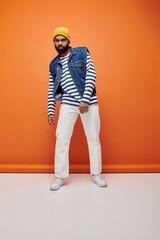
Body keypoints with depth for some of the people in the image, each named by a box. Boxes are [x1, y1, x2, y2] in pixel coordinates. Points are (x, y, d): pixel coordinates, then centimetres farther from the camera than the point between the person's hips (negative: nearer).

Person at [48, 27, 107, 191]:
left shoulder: (82, 53, 5)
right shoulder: (53, 64, 14)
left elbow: (91, 75, -5)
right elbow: (51, 89, 15)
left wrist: (85, 99, -16)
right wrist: (50, 111, 7)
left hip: (89, 103, -1)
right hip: (68, 104, 2)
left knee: (94, 139, 4)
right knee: (61, 140, -2)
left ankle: (96, 174, 23)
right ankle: (59, 177, 16)